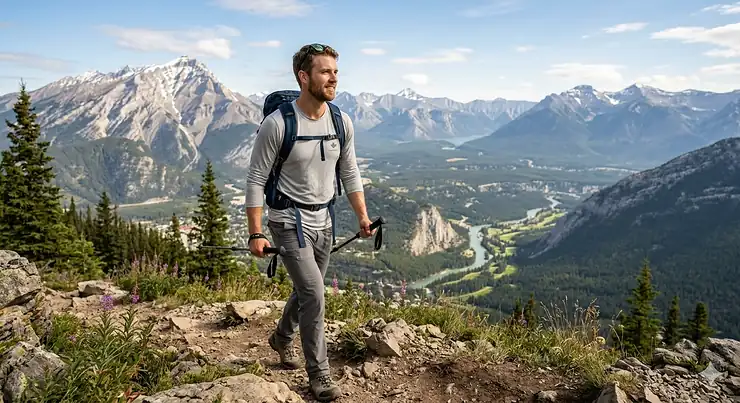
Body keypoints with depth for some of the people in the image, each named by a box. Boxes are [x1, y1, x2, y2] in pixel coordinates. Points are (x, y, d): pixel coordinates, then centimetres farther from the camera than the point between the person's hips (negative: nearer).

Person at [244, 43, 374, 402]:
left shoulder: (342, 122, -2)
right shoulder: (277, 123, -18)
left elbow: (350, 174, 8)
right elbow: (256, 181, -13)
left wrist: (362, 217, 1)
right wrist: (256, 234, -15)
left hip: (322, 221, 6)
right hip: (289, 221, -6)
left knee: (307, 290, 20)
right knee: (314, 294, -12)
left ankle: (281, 338, 49)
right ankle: (318, 373, 7)